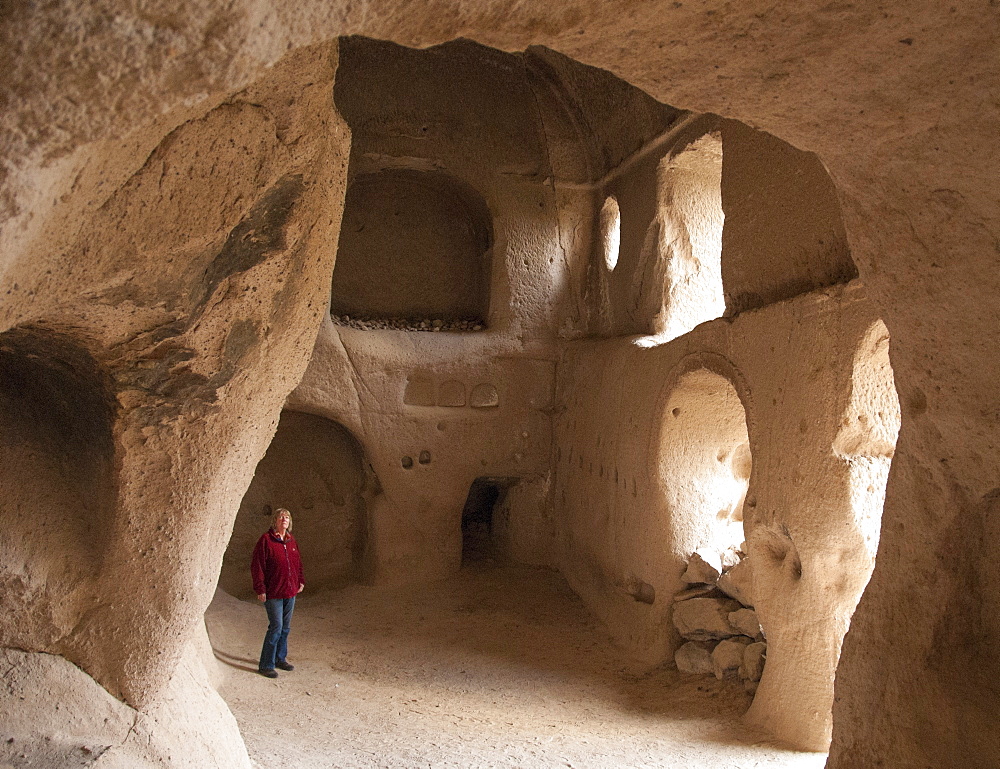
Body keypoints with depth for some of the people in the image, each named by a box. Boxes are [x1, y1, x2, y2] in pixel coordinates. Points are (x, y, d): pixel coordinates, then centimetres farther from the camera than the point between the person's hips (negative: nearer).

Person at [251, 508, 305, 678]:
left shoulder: (291, 540, 10)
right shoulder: (266, 539, -10)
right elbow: (257, 565, -12)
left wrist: (300, 581, 13)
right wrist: (260, 589, -15)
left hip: (290, 591, 7)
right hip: (273, 593, -7)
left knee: (285, 628, 13)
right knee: (276, 627, -7)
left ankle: (280, 659, 27)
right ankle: (266, 665, 4)